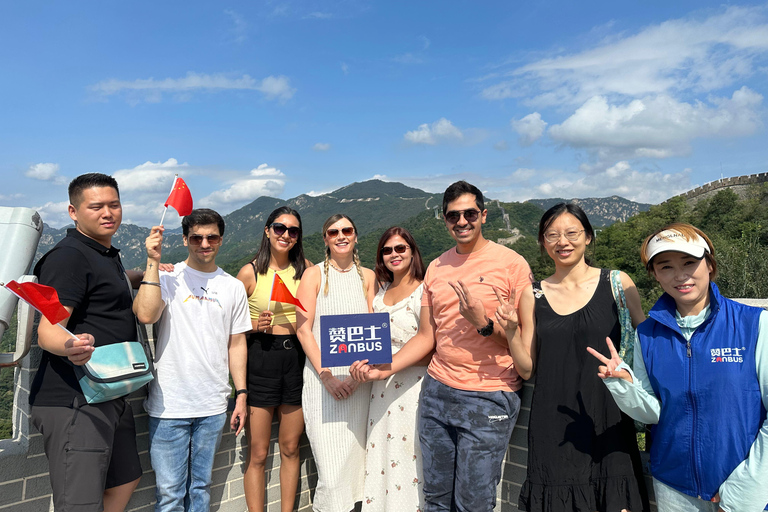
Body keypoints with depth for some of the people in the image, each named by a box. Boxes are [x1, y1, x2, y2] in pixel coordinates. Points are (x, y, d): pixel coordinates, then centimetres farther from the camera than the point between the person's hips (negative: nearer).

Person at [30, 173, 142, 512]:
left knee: (125, 480, 23)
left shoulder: (107, 255, 15)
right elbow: (47, 331, -24)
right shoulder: (69, 256, -15)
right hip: (73, 401, -10)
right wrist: (70, 346, -46)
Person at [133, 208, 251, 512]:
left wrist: (241, 394, 6)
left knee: (201, 486, 15)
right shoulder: (168, 277, -1)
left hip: (213, 407, 3)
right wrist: (153, 261, -17)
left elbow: (236, 344, 10)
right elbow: (145, 315, -20)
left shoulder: (233, 287, 8)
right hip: (169, 404, -2)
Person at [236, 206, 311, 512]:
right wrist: (255, 325, -14)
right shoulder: (250, 272, -2)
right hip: (261, 358, -2)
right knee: (257, 454, 5)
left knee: (290, 448, 14)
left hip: (296, 356, 3)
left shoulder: (305, 268, 5)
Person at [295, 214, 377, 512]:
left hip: (358, 378, 3)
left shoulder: (367, 276, 11)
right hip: (322, 378, -3)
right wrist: (326, 375, -12)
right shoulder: (314, 275, 2)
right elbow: (303, 330, -3)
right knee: (331, 465, -6)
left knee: (354, 456, 8)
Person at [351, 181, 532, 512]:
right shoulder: (436, 268, 9)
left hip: (488, 399, -4)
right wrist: (382, 369, 2)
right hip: (437, 391, 5)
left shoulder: (511, 263, -6)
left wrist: (483, 322, -21)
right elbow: (426, 336, 12)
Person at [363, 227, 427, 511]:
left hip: (413, 386, -6)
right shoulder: (381, 292, 12)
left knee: (408, 459, -1)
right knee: (380, 455, 11)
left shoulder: (424, 291, -9)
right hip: (382, 389, 6)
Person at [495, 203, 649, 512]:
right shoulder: (533, 295, 3)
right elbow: (527, 369, 5)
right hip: (553, 427, 1)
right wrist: (510, 331, -11)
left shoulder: (617, 283, 0)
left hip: (607, 420, -1)